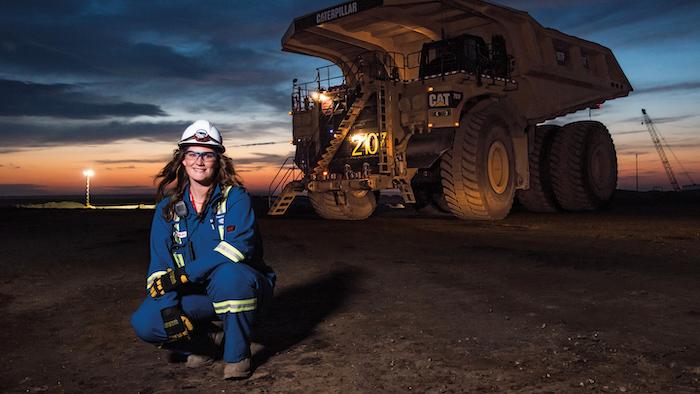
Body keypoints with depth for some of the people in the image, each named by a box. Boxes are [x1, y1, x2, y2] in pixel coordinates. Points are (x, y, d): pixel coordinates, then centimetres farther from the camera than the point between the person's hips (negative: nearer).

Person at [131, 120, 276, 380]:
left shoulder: (235, 197, -10)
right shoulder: (168, 206, 2)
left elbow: (240, 244, -26)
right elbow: (160, 262, -5)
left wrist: (184, 273, -32)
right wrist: (168, 306, -22)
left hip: (238, 285, -3)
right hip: (195, 294, 4)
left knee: (227, 275, -38)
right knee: (144, 323, -20)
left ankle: (237, 355, -14)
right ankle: (211, 339, 7)